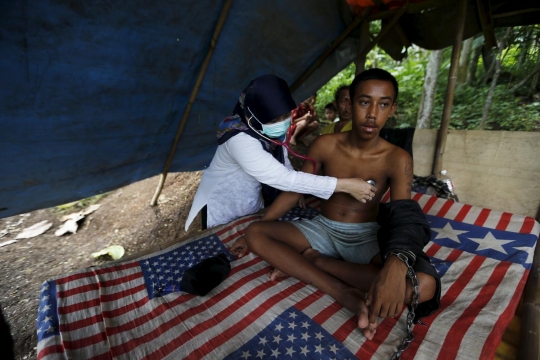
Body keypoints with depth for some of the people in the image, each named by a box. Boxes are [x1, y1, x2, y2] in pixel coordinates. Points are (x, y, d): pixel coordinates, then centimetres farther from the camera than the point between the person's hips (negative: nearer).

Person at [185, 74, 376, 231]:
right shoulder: (240, 139, -37)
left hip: (254, 206, 7)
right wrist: (345, 185, -40)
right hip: (223, 212, -6)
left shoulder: (271, 130, -13)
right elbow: (282, 178, -42)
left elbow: (283, 164, -1)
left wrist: (297, 191, -18)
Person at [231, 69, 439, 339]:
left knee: (425, 285, -29)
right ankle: (346, 294, -27)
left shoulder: (397, 159, -13)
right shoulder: (324, 146, -9)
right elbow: (294, 191, -2)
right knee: (255, 234, -21)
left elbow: (405, 217, -24)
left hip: (366, 238, -1)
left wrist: (395, 264, -49)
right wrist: (250, 231, -1)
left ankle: (312, 259, -20)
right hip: (322, 229, 2)